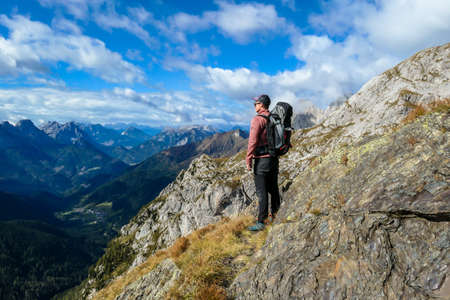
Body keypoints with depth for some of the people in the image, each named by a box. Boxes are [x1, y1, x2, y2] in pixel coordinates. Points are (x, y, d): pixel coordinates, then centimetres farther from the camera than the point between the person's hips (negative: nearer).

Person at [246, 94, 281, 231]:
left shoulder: (257, 119, -14)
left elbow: (253, 141, -19)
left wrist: (248, 160, -14)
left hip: (262, 159, -7)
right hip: (274, 158, 8)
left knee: (262, 192, -3)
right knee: (273, 189, 17)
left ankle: (261, 222, 2)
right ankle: (274, 216, 29)